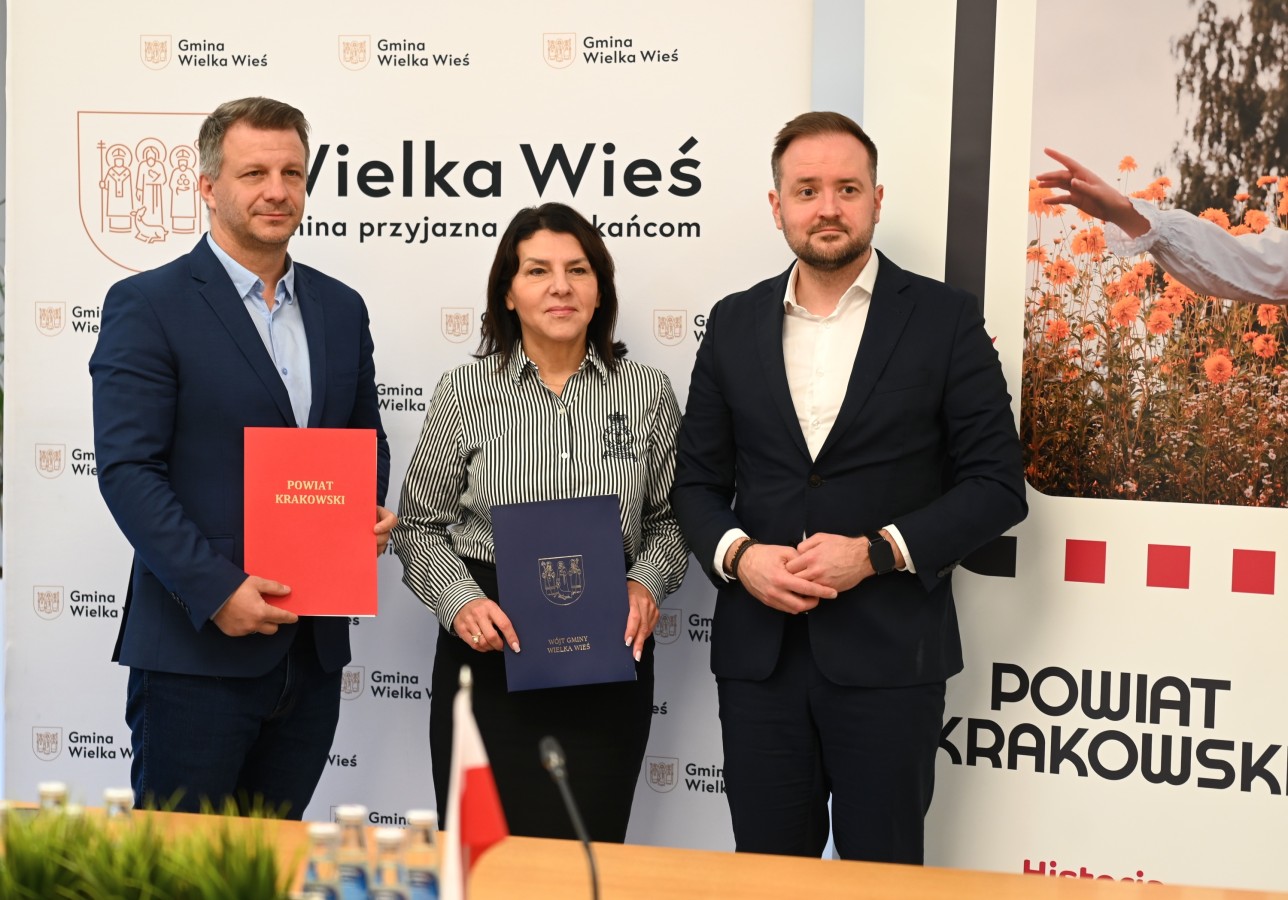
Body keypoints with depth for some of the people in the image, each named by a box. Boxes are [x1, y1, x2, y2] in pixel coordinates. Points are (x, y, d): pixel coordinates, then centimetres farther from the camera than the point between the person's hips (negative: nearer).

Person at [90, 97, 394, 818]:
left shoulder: (341, 308, 12)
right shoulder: (148, 306, -6)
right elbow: (128, 469, -11)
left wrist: (372, 514, 0)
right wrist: (216, 589, -19)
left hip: (313, 649, 5)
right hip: (196, 649, -5)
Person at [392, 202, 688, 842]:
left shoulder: (648, 393, 4)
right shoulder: (463, 393, 1)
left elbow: (670, 520, 11)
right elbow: (419, 526, 5)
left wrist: (647, 582, -8)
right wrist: (459, 600, -11)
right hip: (490, 651, 0)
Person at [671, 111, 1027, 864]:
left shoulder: (945, 318, -1)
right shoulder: (734, 323, 9)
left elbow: (997, 484, -4)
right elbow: (698, 478, 11)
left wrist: (878, 551, -15)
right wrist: (737, 555, -9)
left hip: (890, 656, -2)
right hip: (759, 654, 3)